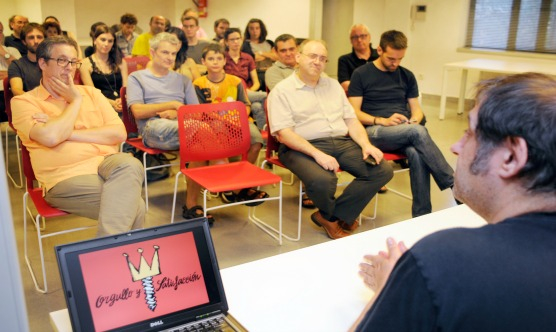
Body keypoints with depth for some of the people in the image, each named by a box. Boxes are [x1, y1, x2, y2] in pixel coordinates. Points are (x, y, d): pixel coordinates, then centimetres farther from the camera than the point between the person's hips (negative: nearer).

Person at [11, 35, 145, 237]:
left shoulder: (91, 92, 18)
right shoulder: (24, 102, 6)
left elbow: (119, 134, 5)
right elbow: (51, 137, -14)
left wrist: (68, 132, -5)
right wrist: (76, 100, 2)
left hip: (106, 162, 4)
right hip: (66, 177, -4)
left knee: (129, 165, -35)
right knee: (135, 207, -30)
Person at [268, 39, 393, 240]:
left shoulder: (333, 85, 21)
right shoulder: (281, 91, 1)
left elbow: (351, 120, 17)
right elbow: (284, 133, -11)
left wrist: (366, 144, -3)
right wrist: (317, 154, -23)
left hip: (343, 143, 6)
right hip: (303, 148, -5)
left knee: (383, 170, -14)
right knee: (322, 180, -37)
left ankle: (329, 216, -4)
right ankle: (332, 216, 2)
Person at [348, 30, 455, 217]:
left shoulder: (407, 76, 17)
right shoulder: (361, 74, 4)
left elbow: (417, 110, 17)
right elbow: (354, 113, -2)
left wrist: (413, 122, -8)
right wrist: (383, 121, -17)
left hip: (406, 132, 3)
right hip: (374, 131, -3)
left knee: (417, 154, -34)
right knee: (418, 132, -34)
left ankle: (422, 217, -30)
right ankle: (454, 185, -28)